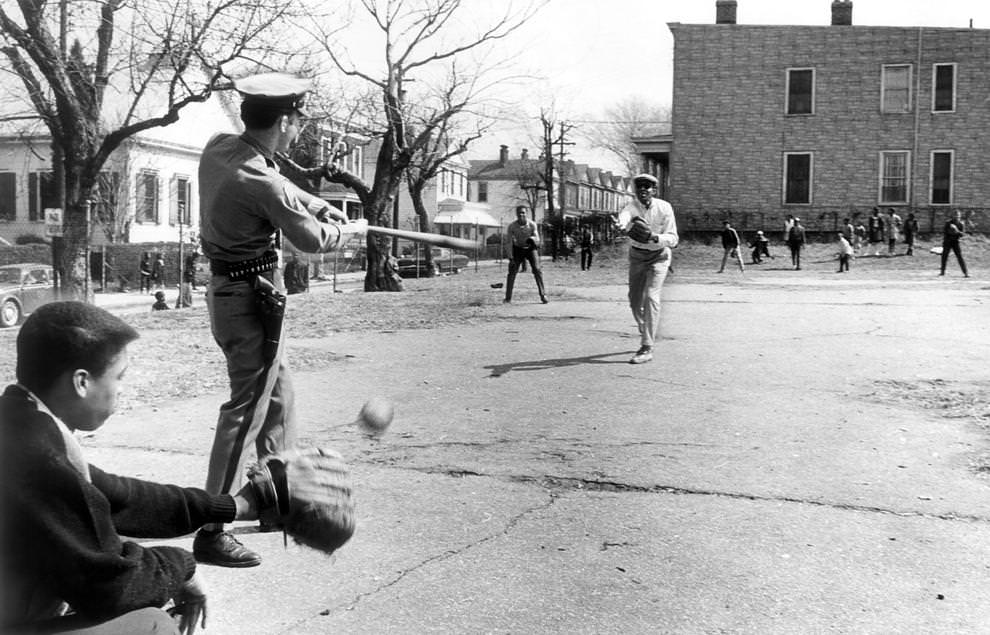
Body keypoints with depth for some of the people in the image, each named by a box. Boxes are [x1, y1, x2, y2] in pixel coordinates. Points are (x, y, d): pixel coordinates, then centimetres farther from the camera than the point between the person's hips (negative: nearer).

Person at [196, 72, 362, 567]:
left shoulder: (218, 148, 1)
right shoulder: (259, 182, -23)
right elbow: (312, 240, -10)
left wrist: (319, 205, 11)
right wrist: (349, 229, 8)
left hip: (227, 289, 10)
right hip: (252, 298, -10)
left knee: (278, 396, 21)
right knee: (246, 410, -6)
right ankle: (211, 531, -3)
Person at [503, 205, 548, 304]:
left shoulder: (532, 224, -21)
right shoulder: (512, 226, -20)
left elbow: (537, 239, -20)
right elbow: (510, 242, -14)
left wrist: (532, 239, -44)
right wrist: (510, 257, -20)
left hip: (530, 248, -1)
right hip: (517, 248, 1)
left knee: (537, 269, -13)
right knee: (512, 271, -7)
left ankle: (543, 295, -8)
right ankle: (508, 297, 1)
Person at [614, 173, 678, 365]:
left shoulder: (664, 208, -18)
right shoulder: (631, 207, -18)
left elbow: (673, 239, -19)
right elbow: (623, 218, -43)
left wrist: (654, 237, -39)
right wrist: (620, 226, -68)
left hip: (659, 256, -3)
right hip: (637, 256, 3)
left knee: (651, 296, -19)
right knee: (635, 301, 8)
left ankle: (647, 348, -19)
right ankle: (648, 332, 39)